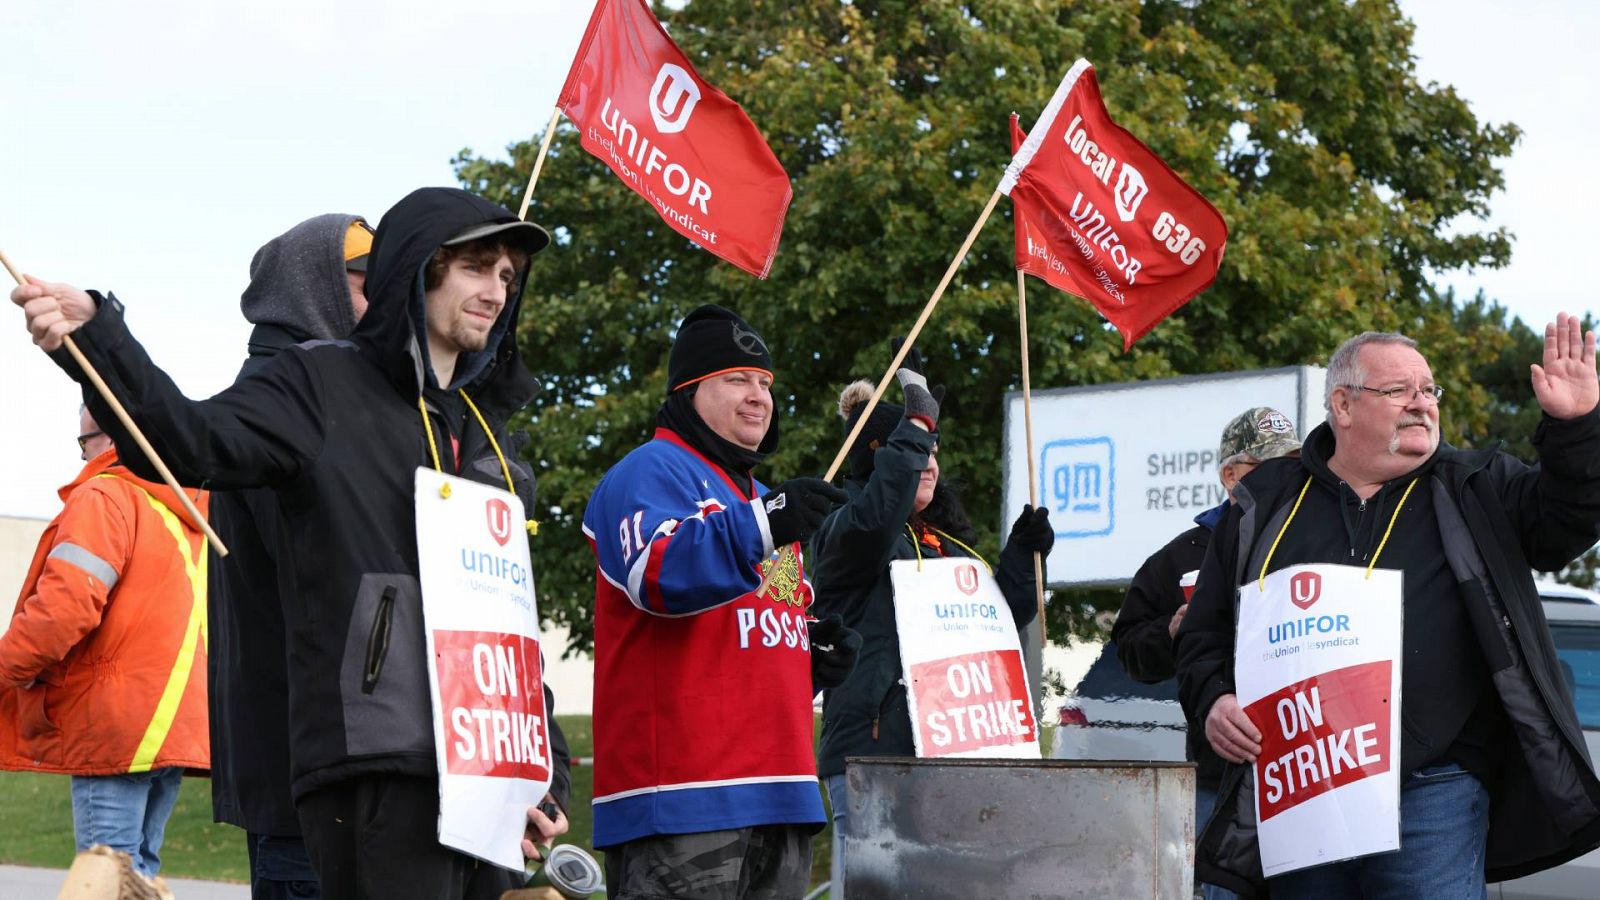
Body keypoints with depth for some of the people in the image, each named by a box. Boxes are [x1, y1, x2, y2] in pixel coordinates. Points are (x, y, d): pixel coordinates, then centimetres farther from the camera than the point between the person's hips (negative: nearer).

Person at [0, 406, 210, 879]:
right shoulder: (188, 512, 19)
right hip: (176, 727, 9)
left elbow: (67, 605, -21)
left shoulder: (104, 498, -9)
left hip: (115, 723, -9)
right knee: (137, 866, 13)